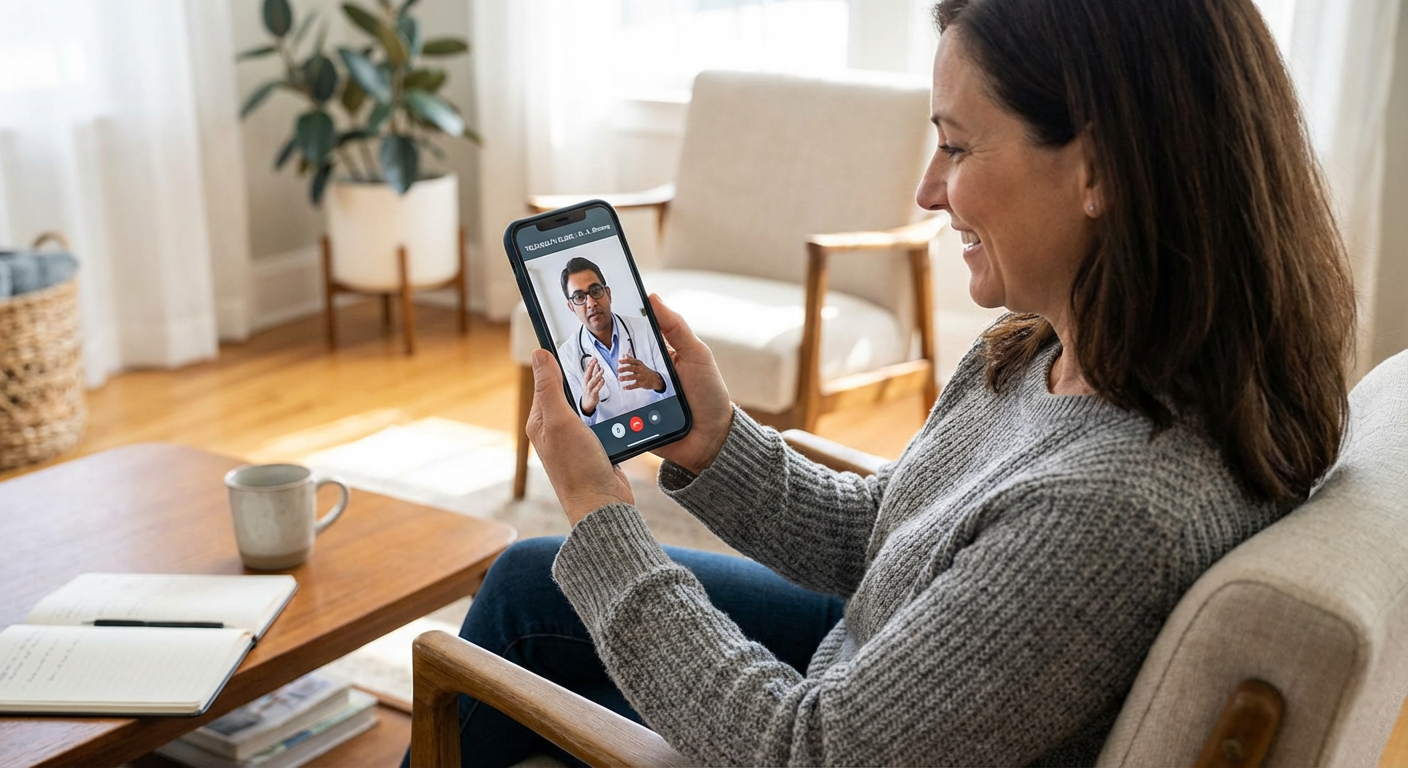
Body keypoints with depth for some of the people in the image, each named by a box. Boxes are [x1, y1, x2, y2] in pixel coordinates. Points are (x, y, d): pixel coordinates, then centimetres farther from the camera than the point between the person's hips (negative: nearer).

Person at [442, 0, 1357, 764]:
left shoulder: (1118, 508, -39)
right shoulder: (1038, 353, -11)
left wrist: (601, 518, -23)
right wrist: (716, 440, -12)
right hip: (864, 662, 7)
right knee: (525, 586, 17)